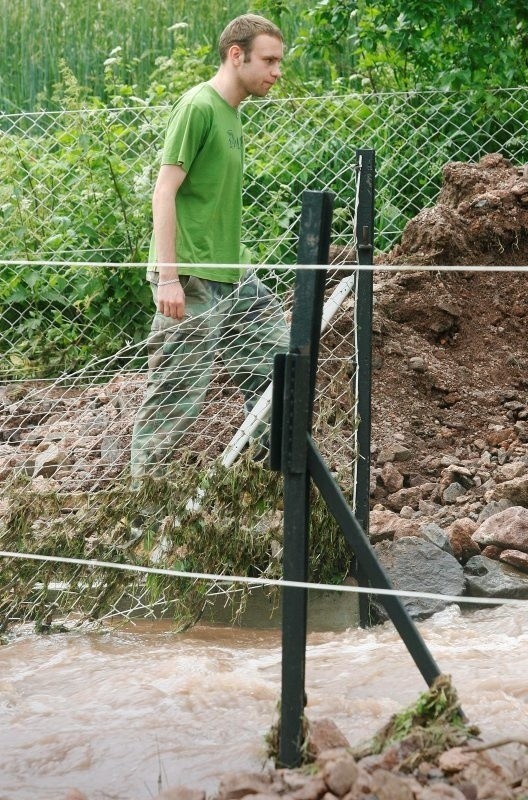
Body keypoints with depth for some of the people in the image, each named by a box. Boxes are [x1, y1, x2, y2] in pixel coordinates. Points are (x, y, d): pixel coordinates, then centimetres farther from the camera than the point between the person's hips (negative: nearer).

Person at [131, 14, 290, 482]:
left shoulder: (231, 111, 14)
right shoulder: (198, 107, -12)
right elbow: (165, 191, -16)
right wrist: (167, 276, -21)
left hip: (234, 276, 9)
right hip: (193, 281, -9)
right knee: (178, 393, -3)